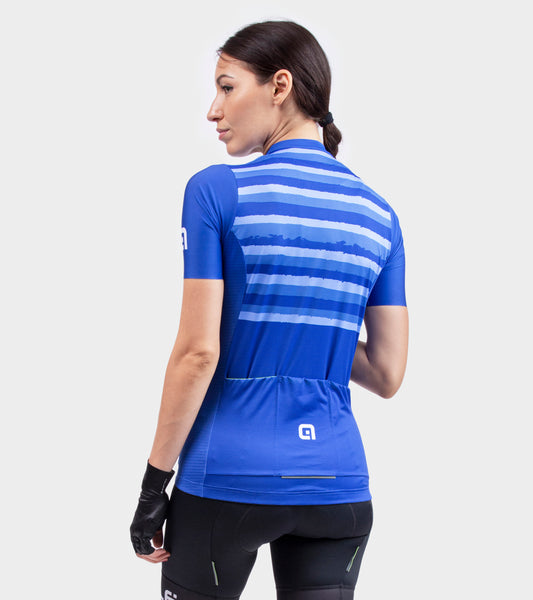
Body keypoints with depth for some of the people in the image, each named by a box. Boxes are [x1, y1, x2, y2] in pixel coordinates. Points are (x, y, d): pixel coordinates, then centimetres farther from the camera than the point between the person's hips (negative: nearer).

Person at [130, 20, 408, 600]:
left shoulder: (217, 191, -7)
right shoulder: (378, 214, 6)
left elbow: (199, 352, -12)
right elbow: (387, 376, 6)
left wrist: (154, 483, -4)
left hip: (230, 477, -3)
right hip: (339, 484, 4)